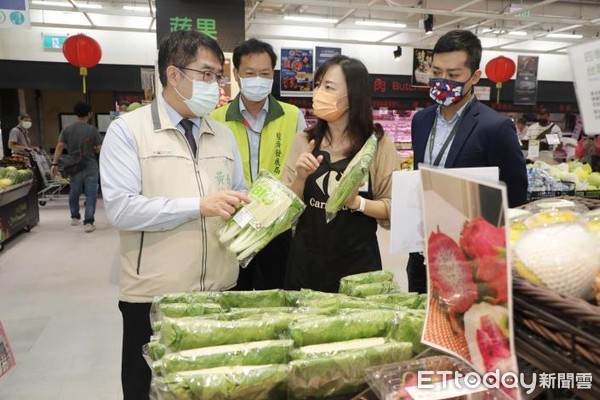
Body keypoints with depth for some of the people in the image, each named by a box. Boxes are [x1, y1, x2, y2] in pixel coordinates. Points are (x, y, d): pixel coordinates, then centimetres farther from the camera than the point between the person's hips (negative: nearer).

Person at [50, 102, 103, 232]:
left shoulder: (67, 129, 0)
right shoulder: (92, 130, -9)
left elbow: (60, 146, -3)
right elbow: (100, 149, -9)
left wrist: (55, 163, -1)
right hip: (90, 167, -4)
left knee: (74, 193, 19)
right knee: (91, 194, 0)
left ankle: (75, 217, 34)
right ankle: (88, 222, -5)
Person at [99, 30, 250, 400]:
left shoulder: (223, 134, 10)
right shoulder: (127, 130, -6)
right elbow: (120, 207, -17)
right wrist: (198, 206, -23)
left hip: (220, 290, 5)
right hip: (152, 295, -4)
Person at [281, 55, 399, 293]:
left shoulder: (377, 144, -6)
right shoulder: (303, 141, 1)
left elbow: (392, 208, -5)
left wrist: (357, 203, -22)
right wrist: (300, 177, -16)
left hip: (357, 260, -2)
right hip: (306, 258, 2)